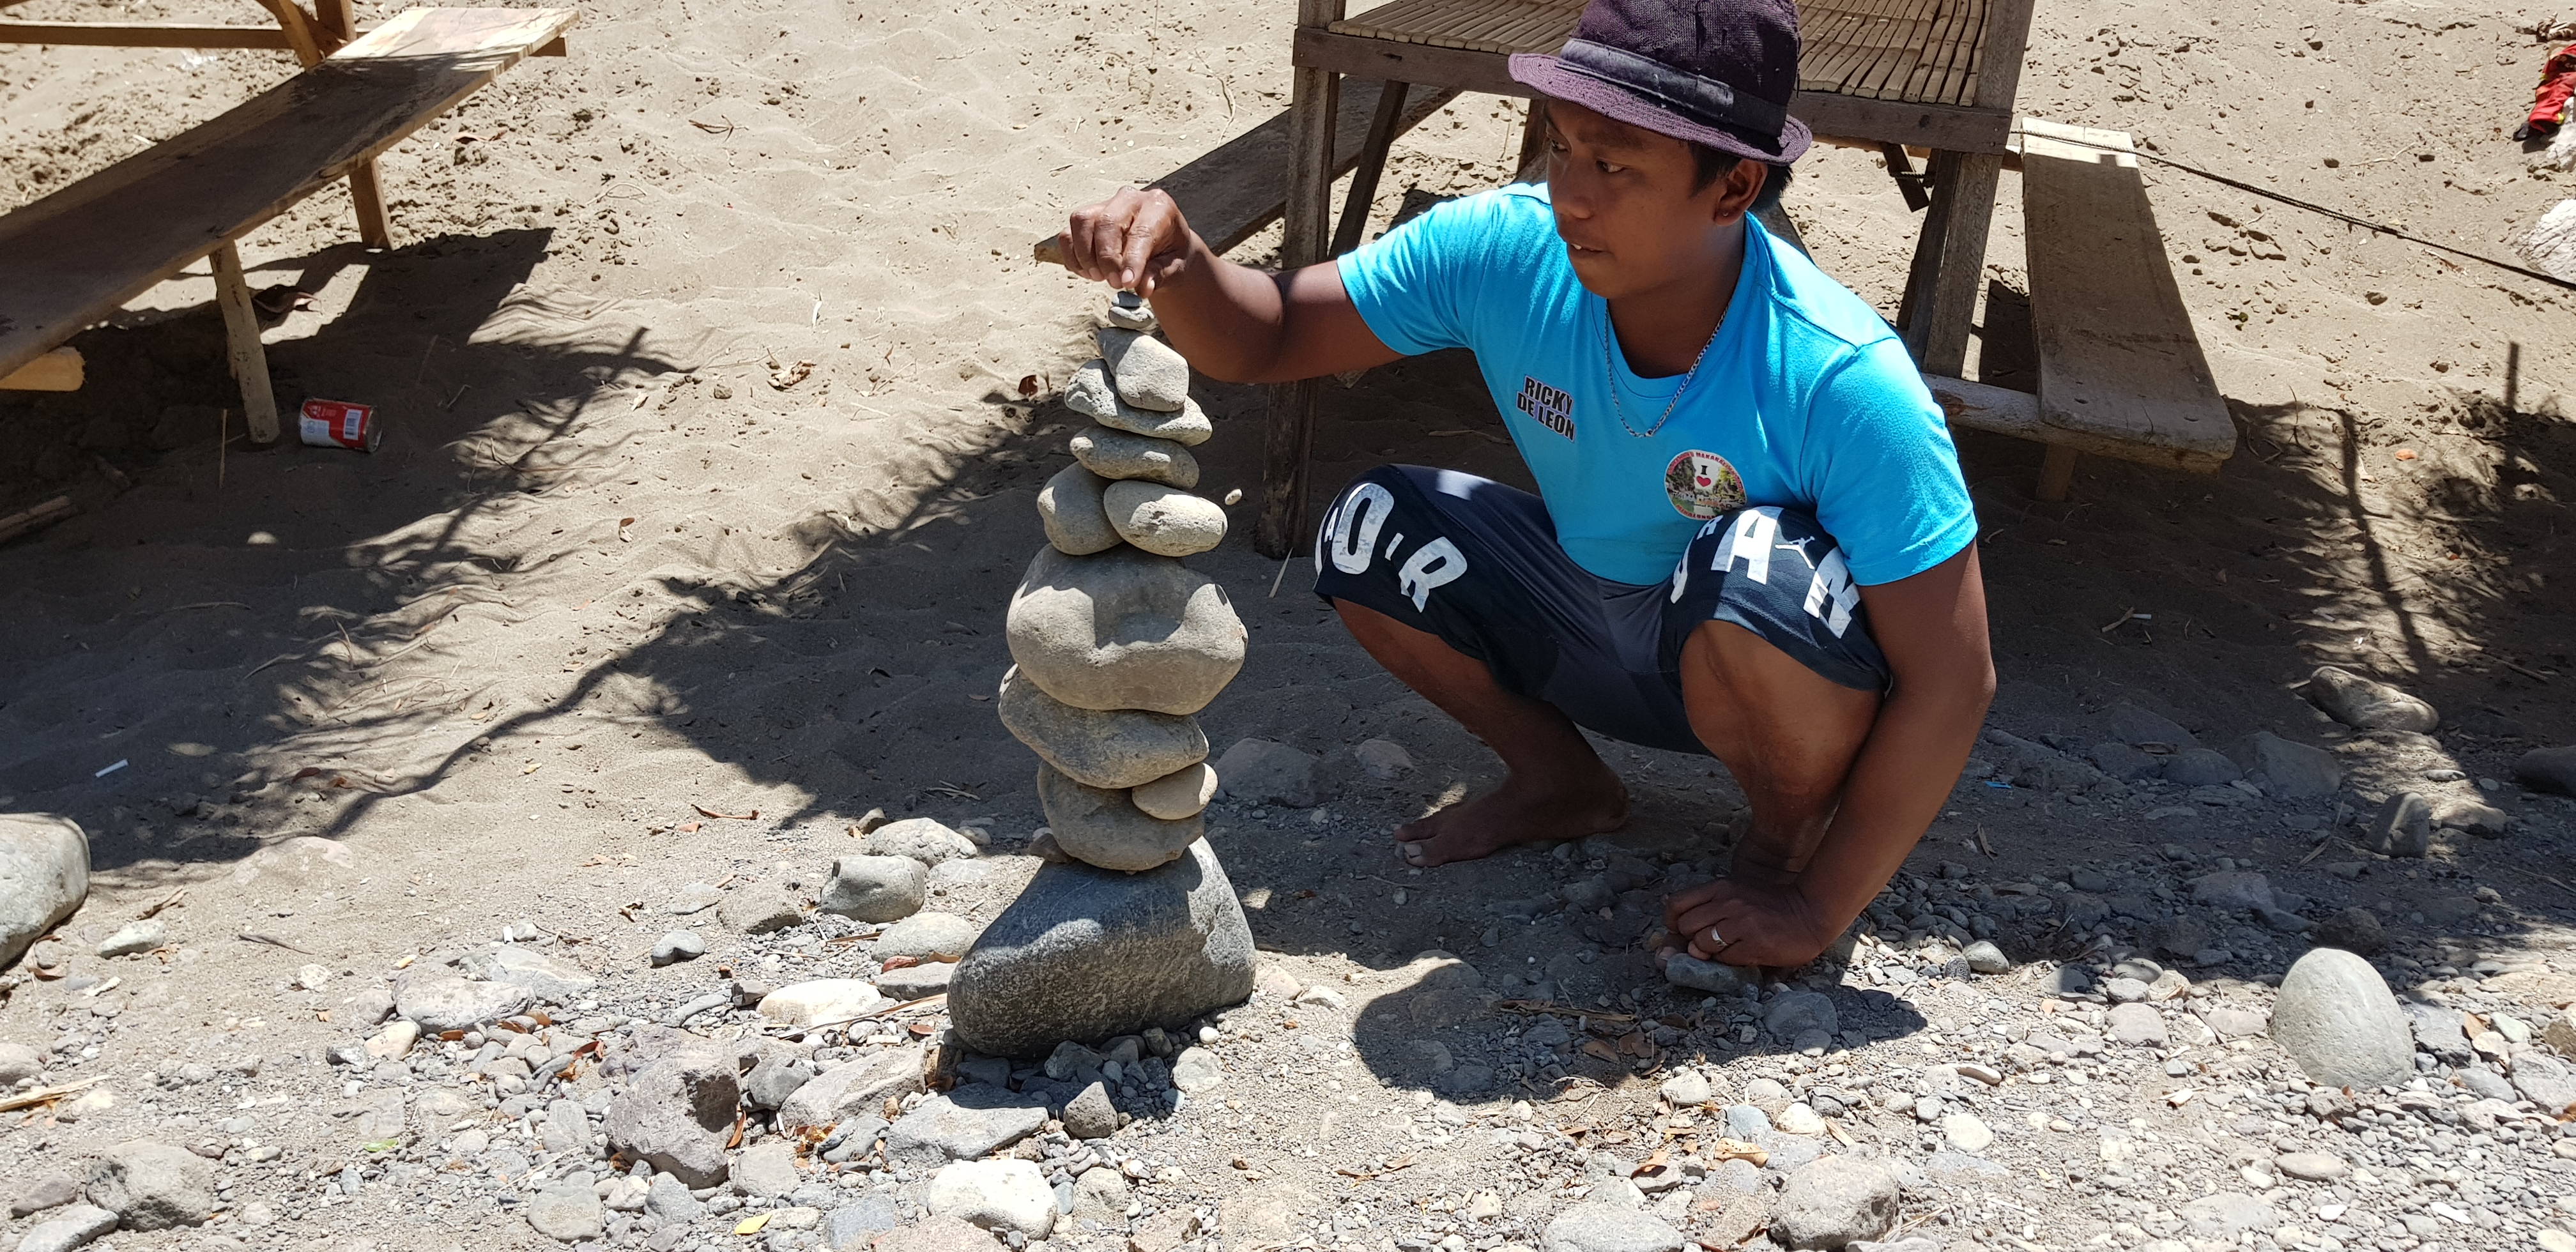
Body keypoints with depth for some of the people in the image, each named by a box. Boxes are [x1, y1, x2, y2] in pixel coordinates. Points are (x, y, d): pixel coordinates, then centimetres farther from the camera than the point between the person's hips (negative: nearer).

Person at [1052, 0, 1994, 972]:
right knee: (1371, 531, -14)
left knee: (1754, 563, -37)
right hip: (1595, 626, 5)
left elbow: (1950, 681, -27)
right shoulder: (1506, 251, -20)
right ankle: (1563, 782, 10)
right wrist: (1174, 260, -34)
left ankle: (1787, 843, -5)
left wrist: (1817, 909, -23)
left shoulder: (1843, 380, -32)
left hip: (1776, 666, -4)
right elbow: (1263, 341, -12)